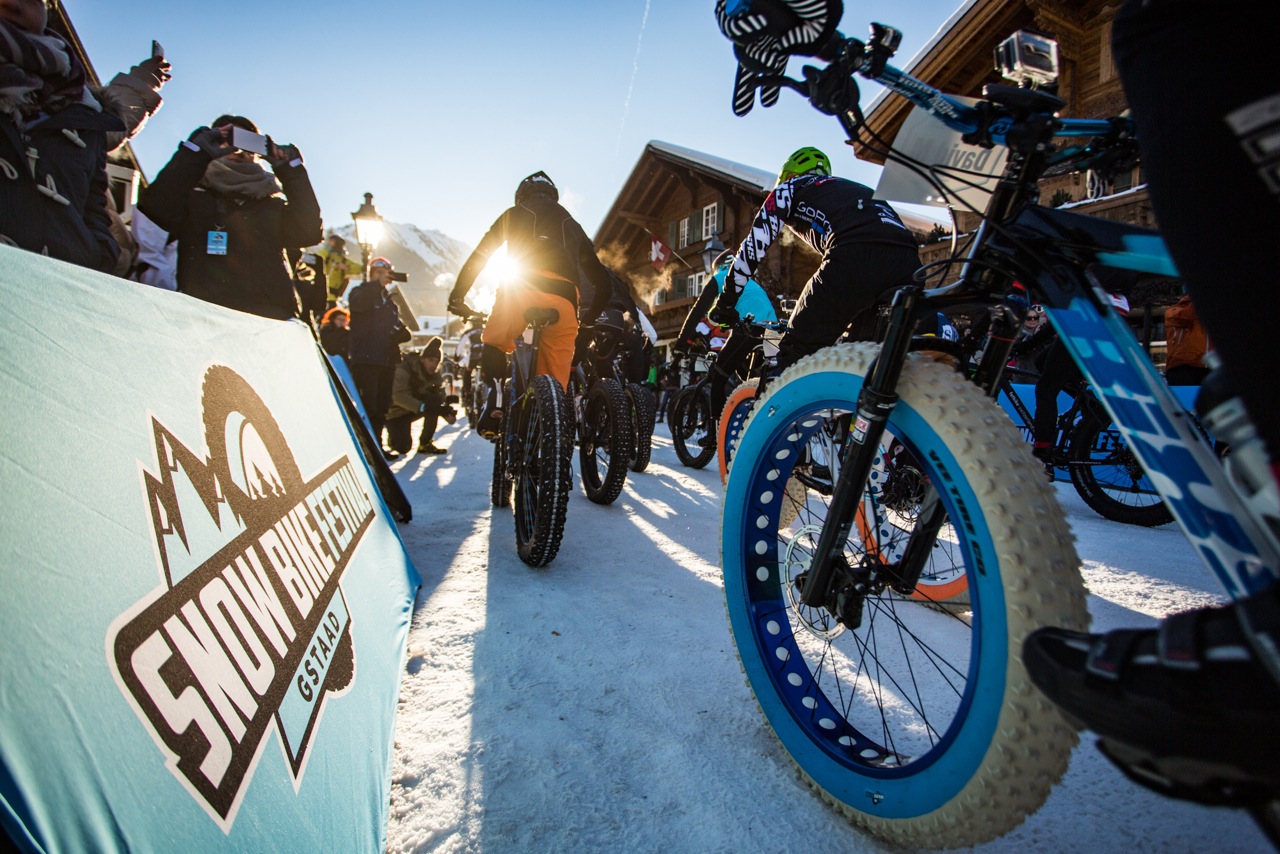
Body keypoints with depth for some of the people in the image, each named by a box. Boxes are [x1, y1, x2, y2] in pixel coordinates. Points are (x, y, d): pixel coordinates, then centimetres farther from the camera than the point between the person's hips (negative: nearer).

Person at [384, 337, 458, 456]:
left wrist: (448, 412, -36)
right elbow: (398, 397, -37)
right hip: (396, 410, -5)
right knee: (402, 447, -24)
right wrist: (422, 407, -49)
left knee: (435, 402, -26)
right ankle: (393, 437, 14)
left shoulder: (435, 375, -8)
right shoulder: (404, 369, -26)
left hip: (414, 409, 5)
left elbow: (441, 398, -15)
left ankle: (425, 443, -12)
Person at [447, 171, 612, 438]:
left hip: (521, 289, -2)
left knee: (494, 346, 21)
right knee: (555, 386, 8)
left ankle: (496, 403, -6)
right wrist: (590, 315, 43)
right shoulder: (572, 224, 32)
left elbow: (478, 257, 23)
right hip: (564, 300, 2)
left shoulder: (515, 213, 26)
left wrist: (457, 297, 31)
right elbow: (602, 280, 30)